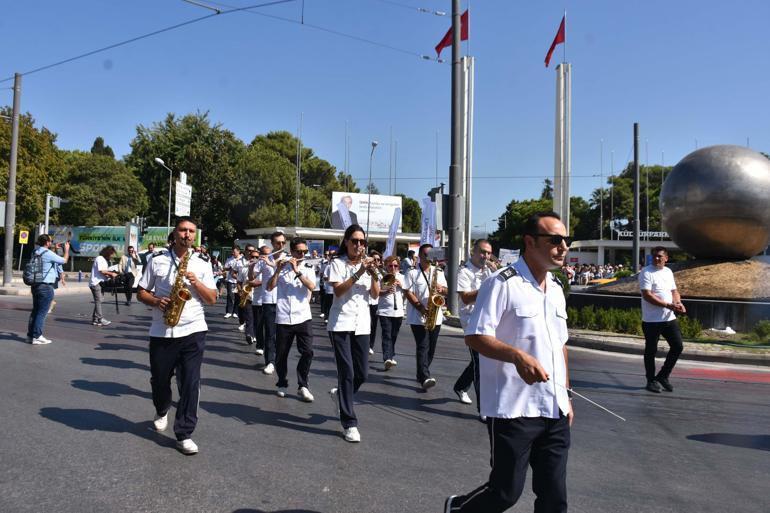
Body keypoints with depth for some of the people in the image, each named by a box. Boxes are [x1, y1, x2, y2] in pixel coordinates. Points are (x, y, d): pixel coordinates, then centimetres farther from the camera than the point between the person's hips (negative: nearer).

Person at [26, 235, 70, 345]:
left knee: (35, 310, 14)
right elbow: (64, 260, -7)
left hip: (35, 285, 9)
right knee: (42, 312, -4)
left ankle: (30, 335, 18)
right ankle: (37, 337, -3)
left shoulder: (36, 253, 9)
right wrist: (67, 249, 9)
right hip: (46, 286, -9)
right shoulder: (48, 253, -16)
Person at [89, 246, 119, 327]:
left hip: (100, 283, 9)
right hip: (95, 283, -9)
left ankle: (95, 319, 8)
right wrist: (111, 274, -9)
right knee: (98, 301, -11)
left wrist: (110, 275, 0)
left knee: (98, 301, 6)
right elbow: (101, 271, -17)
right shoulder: (99, 259, -9)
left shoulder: (105, 260, 20)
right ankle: (100, 319, -13)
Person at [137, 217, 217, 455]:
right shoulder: (157, 261, 4)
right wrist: (156, 301, -13)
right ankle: (162, 411, 47)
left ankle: (184, 434, 5)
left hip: (193, 331, -1)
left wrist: (197, 283, -12)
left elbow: (212, 300, 4)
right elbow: (141, 292, 7)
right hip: (161, 332, 1)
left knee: (190, 384, -5)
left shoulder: (202, 265, 6)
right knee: (159, 379, 15)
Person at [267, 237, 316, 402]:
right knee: (281, 354, 6)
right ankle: (282, 384, 26)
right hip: (283, 318, 0)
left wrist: (297, 271, -19)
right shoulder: (283, 266, 5)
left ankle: (302, 386, 6)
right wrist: (279, 269, -15)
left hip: (303, 317, 0)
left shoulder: (309, 268, 5)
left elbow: (312, 287, -13)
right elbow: (269, 287, -4)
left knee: (307, 352, -8)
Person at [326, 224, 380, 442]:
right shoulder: (337, 264, -1)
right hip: (341, 324, -4)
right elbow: (338, 291, -16)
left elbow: (375, 294, 2)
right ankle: (350, 423, 1)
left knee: (362, 373, 6)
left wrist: (372, 274, -14)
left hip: (362, 325, 4)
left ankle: (340, 394, 37)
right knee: (347, 372, -7)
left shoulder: (367, 264, 10)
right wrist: (358, 273, -23)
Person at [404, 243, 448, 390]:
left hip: (435, 317, 5)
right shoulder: (412, 273, -2)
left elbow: (446, 291, 11)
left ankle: (421, 375, 23)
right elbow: (408, 293, -9)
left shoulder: (438, 272, 12)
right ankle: (425, 378, -16)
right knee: (423, 347, -11)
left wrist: (441, 289, -14)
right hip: (418, 317, -5)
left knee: (431, 347, 9)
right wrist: (422, 308, -19)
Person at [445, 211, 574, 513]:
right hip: (513, 409, -7)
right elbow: (474, 337, -16)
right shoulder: (502, 283, -12)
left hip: (554, 411, 7)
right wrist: (518, 356, -30)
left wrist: (566, 396, 18)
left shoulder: (556, 290, 13)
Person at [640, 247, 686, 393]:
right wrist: (668, 305, -23)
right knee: (651, 351, 4)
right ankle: (651, 380, 18)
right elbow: (647, 295, -19)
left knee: (678, 346, 6)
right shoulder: (646, 272, -10)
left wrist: (678, 303, -3)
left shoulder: (668, 272, 12)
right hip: (651, 320, -6)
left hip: (670, 318, 6)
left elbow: (674, 291, 19)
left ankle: (662, 376, 21)